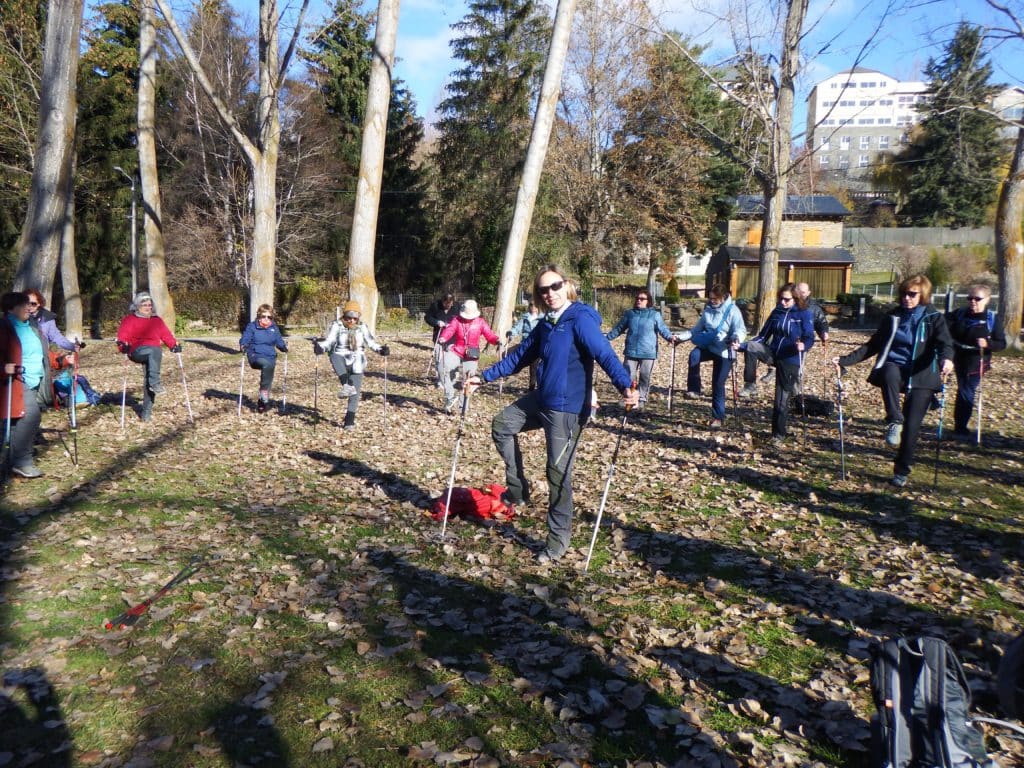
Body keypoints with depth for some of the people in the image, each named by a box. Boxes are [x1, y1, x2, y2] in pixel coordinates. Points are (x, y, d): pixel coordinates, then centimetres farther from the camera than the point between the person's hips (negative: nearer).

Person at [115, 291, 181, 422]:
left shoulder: (157, 320, 21)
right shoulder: (129, 319, 10)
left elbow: (166, 335, 15)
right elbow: (123, 335, -1)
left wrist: (174, 344, -1)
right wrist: (123, 345, -21)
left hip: (153, 355, 3)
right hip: (137, 352, -3)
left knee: (148, 379, -14)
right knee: (155, 350, -36)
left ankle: (147, 411, -14)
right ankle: (155, 383, -42)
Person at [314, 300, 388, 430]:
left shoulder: (363, 327, 5)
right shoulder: (337, 326, 1)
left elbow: (371, 342, -2)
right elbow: (329, 341, -8)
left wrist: (381, 349, -23)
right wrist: (320, 347, -30)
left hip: (357, 364, 1)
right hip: (342, 361, -1)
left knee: (355, 393, -7)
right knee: (334, 356, -37)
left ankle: (349, 421, 3)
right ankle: (347, 386, -52)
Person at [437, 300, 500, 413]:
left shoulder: (480, 322, -1)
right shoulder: (457, 320, -2)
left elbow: (489, 334, -10)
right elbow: (449, 330, -18)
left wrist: (497, 340, -33)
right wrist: (442, 338, -41)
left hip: (471, 356, 0)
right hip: (456, 352, 0)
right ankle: (450, 397, -12)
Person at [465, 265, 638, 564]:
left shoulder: (580, 319, -16)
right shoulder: (545, 325, 10)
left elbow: (604, 354, -27)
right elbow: (519, 357, 19)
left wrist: (625, 385, -44)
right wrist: (484, 377, 21)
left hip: (568, 408, -8)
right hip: (541, 399, 9)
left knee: (559, 472, -2)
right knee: (502, 425, 16)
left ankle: (559, 539, 14)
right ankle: (518, 489, 25)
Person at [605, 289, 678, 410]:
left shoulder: (655, 314, 3)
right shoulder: (629, 313, 10)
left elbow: (663, 329, -4)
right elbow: (618, 329, 17)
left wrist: (670, 337, -22)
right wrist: (606, 338, 13)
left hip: (648, 353, -2)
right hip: (631, 352, 2)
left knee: (645, 378, 6)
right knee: (629, 377, 0)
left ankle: (642, 400, 17)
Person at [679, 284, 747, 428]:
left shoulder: (733, 310, -10)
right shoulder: (708, 310, 5)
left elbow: (741, 330, -19)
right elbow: (697, 329, 13)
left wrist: (737, 337, -42)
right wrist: (681, 336, 2)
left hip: (725, 352, -4)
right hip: (709, 347, 4)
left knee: (718, 384, -2)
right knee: (694, 355, -30)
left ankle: (718, 417, 13)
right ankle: (693, 389, -18)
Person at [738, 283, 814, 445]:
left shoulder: (804, 314, -7)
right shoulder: (777, 312, 5)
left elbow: (810, 339, -12)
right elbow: (763, 336, 8)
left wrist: (803, 346, -37)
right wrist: (741, 346, -4)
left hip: (790, 360, -4)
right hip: (773, 353, 4)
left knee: (782, 400, 0)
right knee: (752, 346, -28)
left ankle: (779, 435, 16)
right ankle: (750, 384, -17)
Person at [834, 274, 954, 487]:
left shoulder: (934, 318, 2)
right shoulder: (893, 317, 12)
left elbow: (944, 343, -15)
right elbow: (872, 345, 14)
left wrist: (946, 359, -40)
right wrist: (845, 360, 1)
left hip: (921, 377, -2)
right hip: (895, 369, 2)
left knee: (912, 426, -9)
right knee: (890, 372, -37)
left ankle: (902, 471, 9)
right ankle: (894, 421, -28)